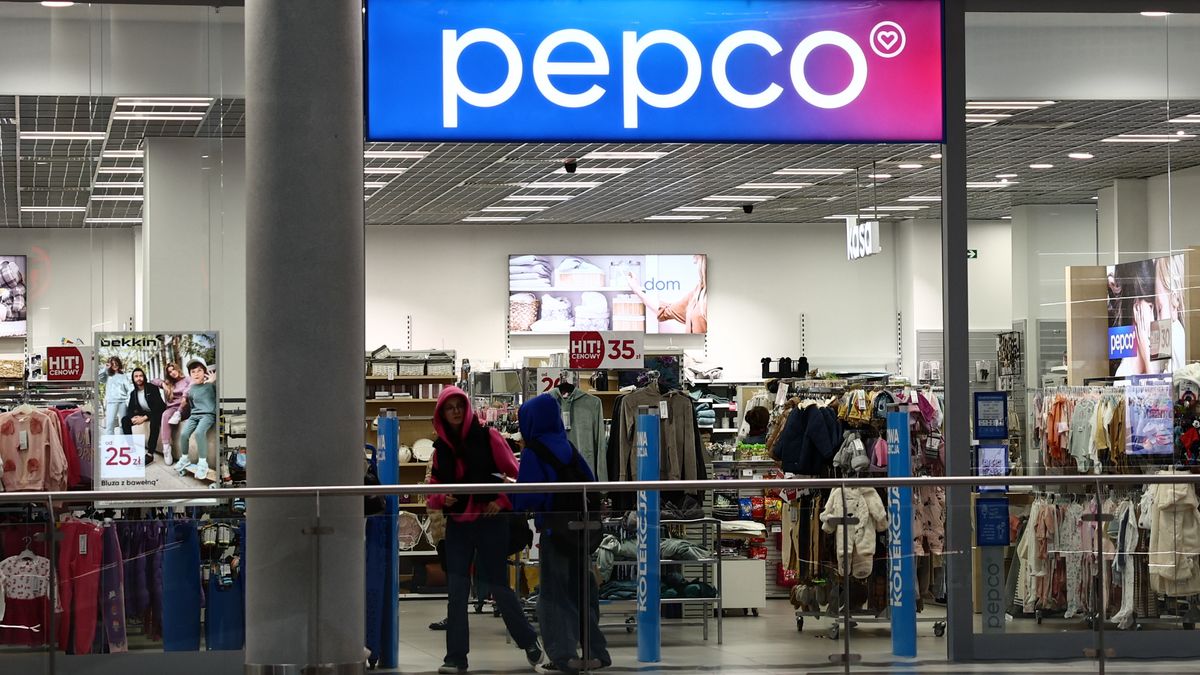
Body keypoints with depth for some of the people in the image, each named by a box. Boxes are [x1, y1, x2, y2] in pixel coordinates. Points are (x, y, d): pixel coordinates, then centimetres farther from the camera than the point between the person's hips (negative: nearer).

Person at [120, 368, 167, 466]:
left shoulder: (152, 388, -15)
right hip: (143, 414, 7)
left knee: (154, 419, -41)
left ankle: (150, 453, -45)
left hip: (157, 413, -7)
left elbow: (158, 406, -23)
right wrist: (133, 417, -21)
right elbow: (130, 409, 5)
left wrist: (145, 418, -31)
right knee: (125, 420, -9)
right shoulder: (133, 393, 4)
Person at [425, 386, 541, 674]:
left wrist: (502, 501, -13)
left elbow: (515, 474, -4)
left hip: (490, 521, -4)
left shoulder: (487, 437, -4)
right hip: (457, 524, 4)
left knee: (498, 584, 2)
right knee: (457, 590, 1)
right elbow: (434, 488, 10)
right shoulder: (441, 446, 8)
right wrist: (441, 498, -10)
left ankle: (528, 641, 21)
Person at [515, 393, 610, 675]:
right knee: (582, 589, 14)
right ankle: (595, 652, 16)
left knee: (555, 593, 3)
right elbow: (590, 483, 10)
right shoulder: (568, 447, 6)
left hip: (554, 531, -6)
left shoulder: (532, 453, -12)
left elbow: (526, 496, -15)